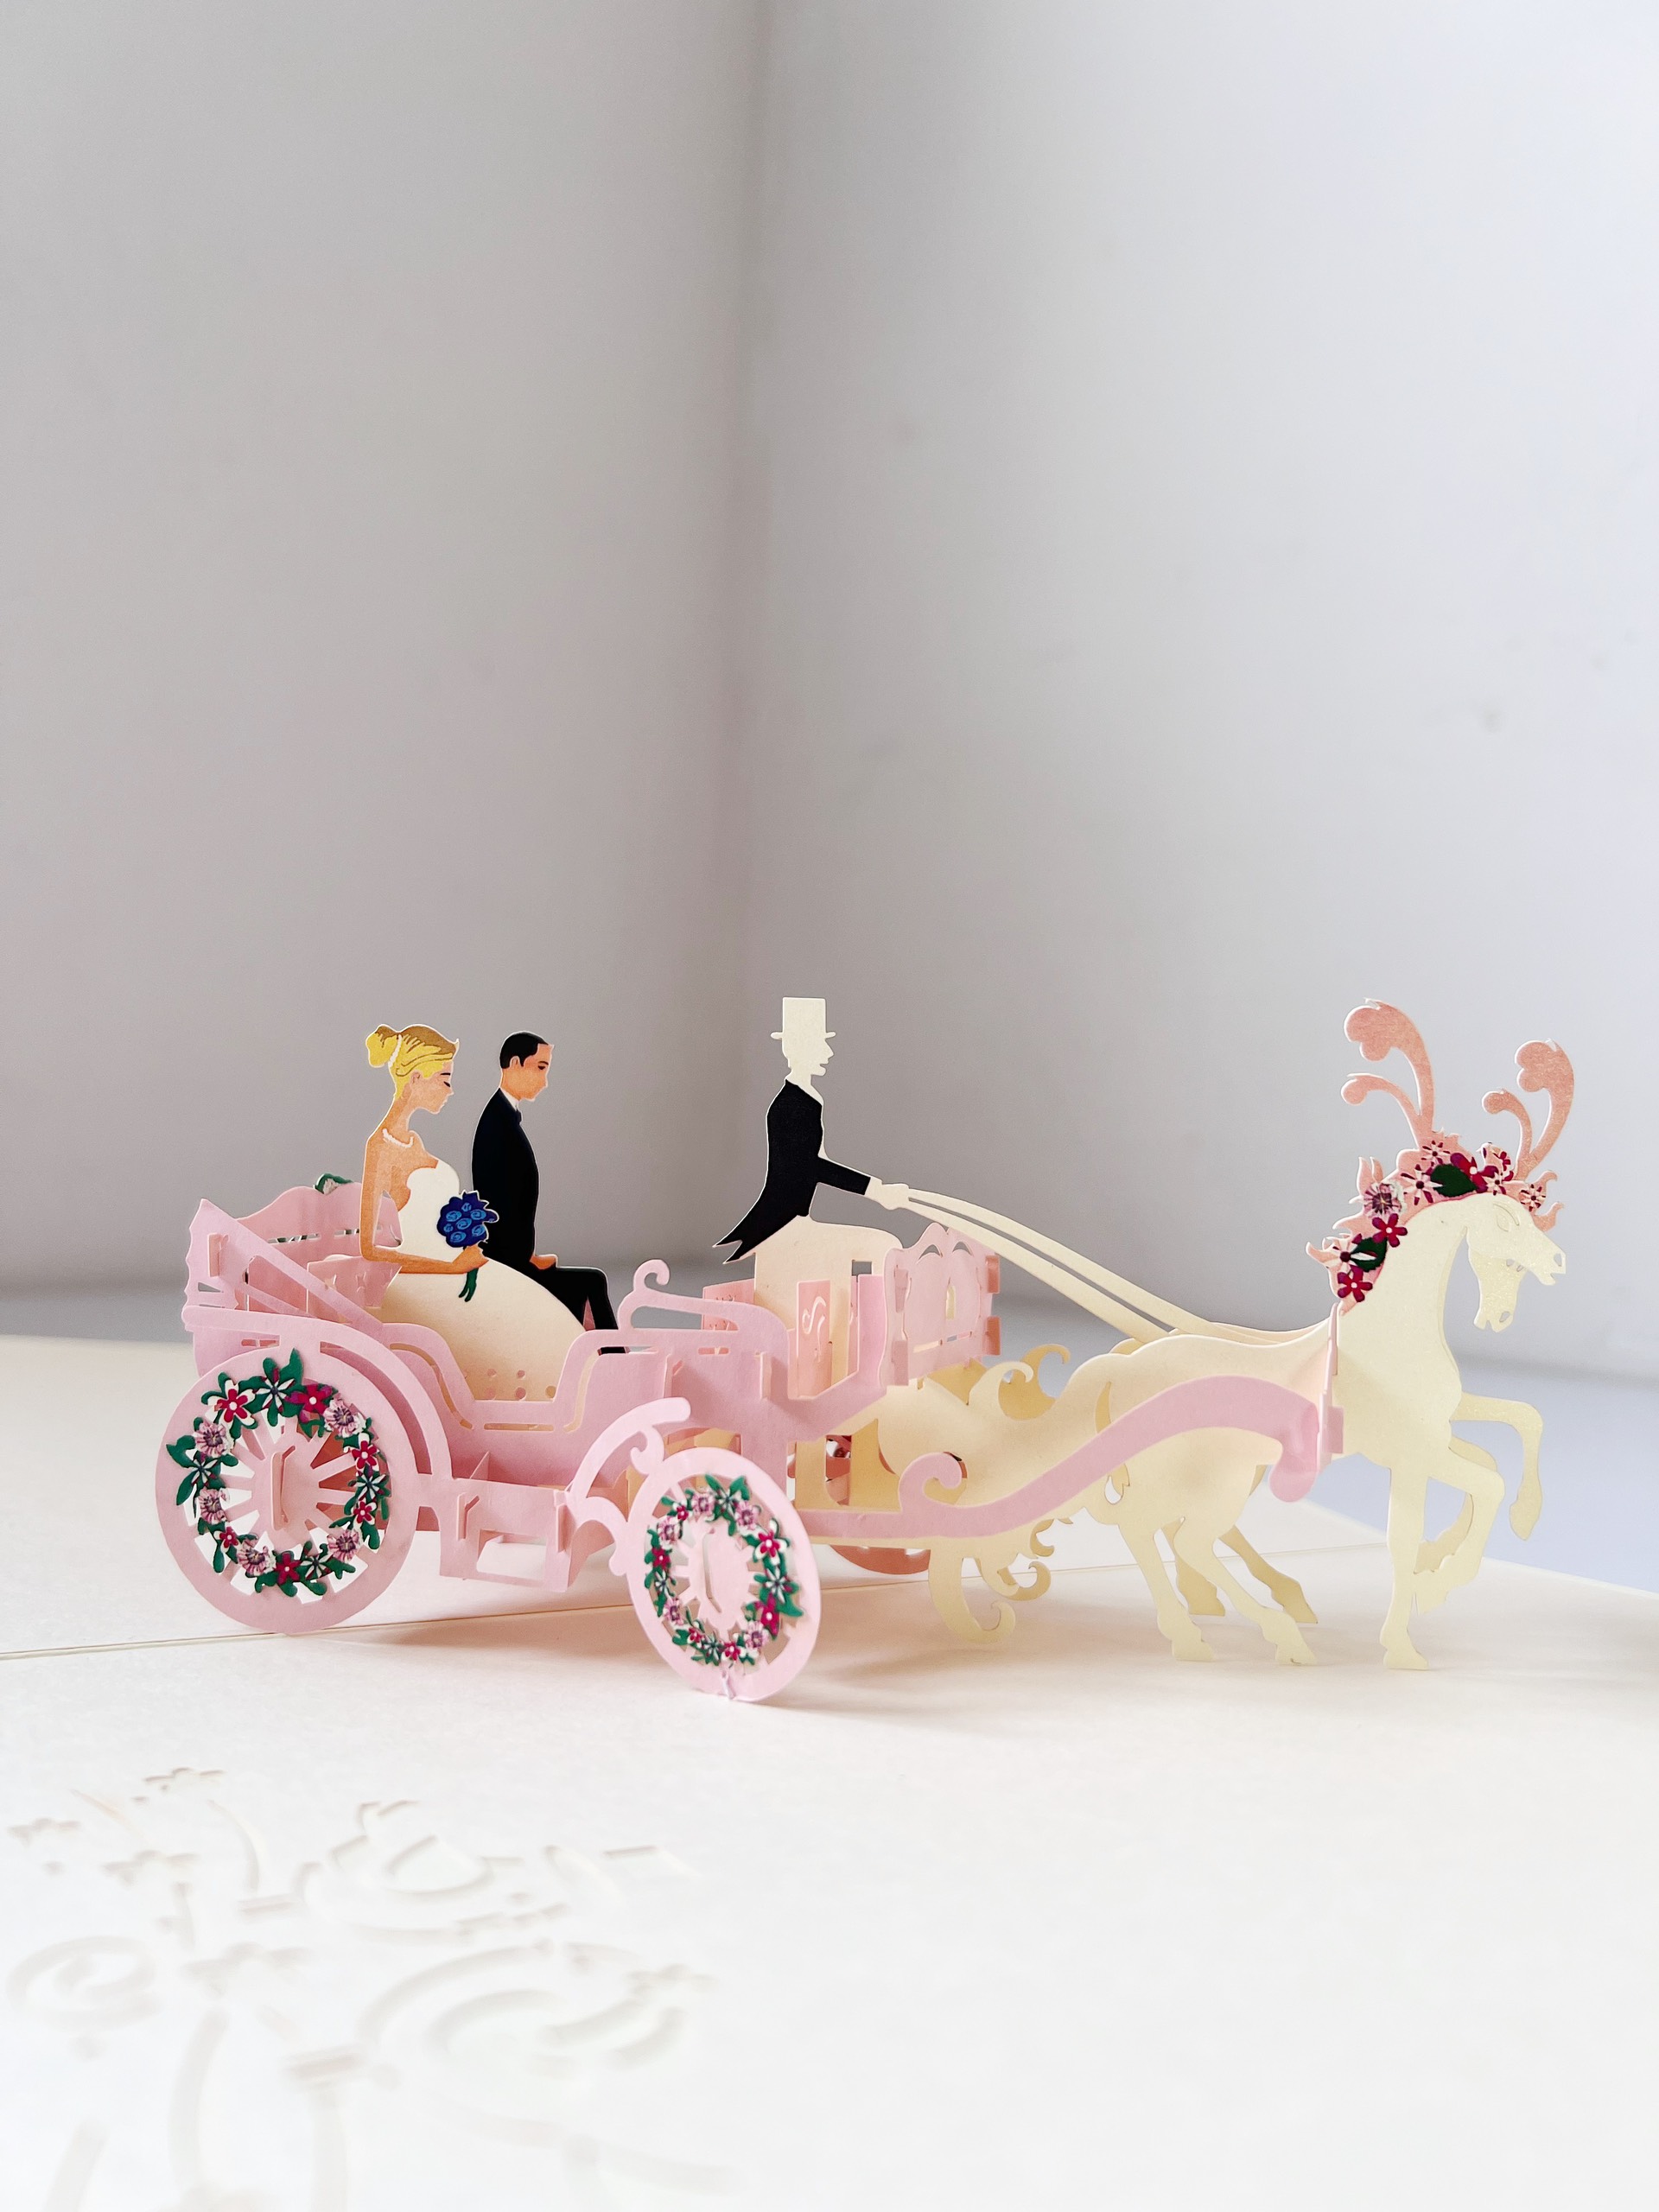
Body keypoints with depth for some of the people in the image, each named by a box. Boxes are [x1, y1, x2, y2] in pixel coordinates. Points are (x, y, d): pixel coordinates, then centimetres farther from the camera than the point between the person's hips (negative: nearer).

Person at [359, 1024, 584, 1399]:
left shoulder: (412, 1141, 17)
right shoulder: (381, 1146, -10)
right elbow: (369, 1248, -14)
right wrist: (453, 1267, -16)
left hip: (449, 1269, 9)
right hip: (422, 1284, -9)